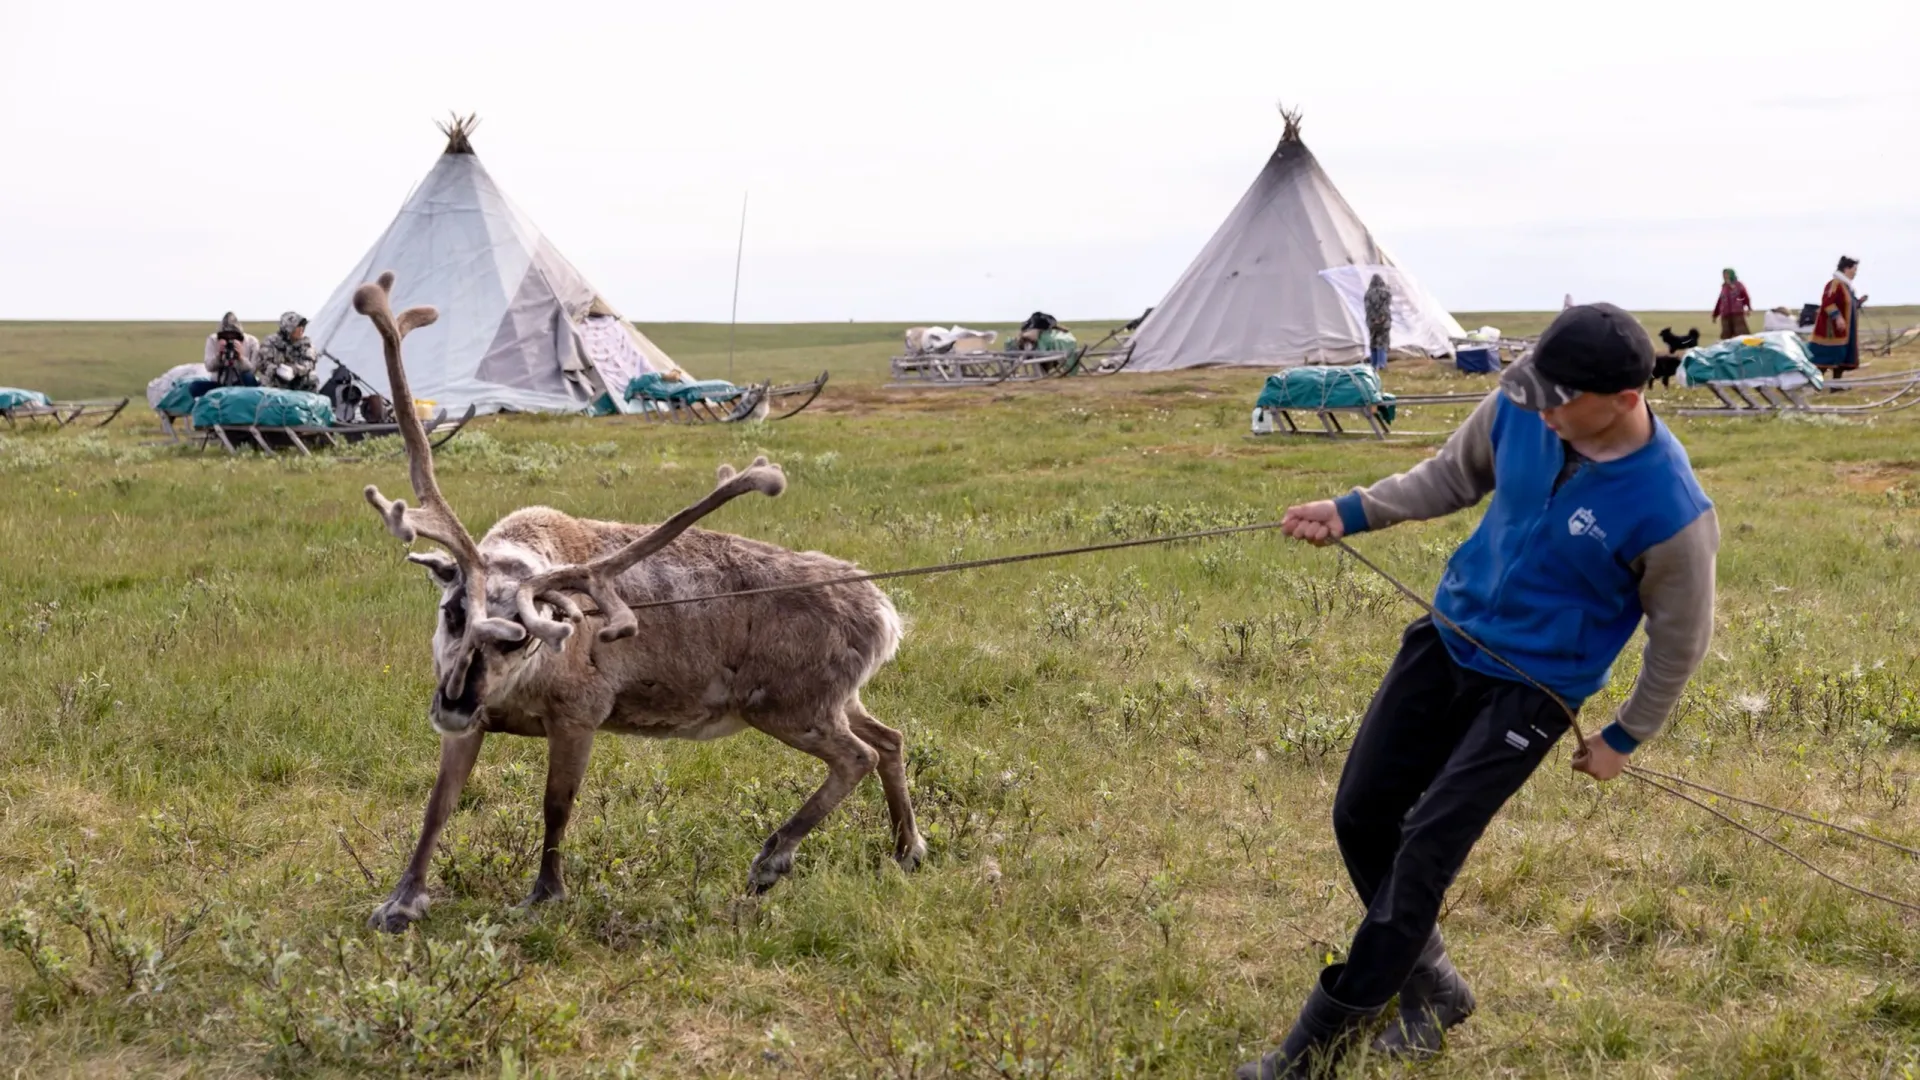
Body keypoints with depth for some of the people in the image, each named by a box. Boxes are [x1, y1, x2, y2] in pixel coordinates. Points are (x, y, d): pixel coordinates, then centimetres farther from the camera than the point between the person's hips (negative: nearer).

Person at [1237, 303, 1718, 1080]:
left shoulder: (1670, 511, -27)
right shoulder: (1521, 405, -15)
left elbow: (1681, 637, -9)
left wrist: (1625, 739, 2)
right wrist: (1353, 511, -1)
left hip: (1533, 686, -6)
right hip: (1448, 637, 6)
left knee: (1427, 847, -10)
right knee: (1361, 816, 9)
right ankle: (1432, 989, 30)